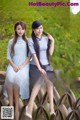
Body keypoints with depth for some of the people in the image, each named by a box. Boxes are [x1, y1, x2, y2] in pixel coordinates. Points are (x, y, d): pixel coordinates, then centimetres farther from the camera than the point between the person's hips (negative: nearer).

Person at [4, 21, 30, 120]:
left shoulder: (28, 41, 10)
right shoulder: (11, 42, 15)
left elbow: (30, 56, 3)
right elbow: (8, 56, 11)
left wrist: (21, 66, -11)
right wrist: (14, 66, -8)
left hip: (24, 65, -2)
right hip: (13, 65, 2)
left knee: (18, 78, -34)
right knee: (10, 78, -32)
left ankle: (16, 107, -30)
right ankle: (11, 106, -31)